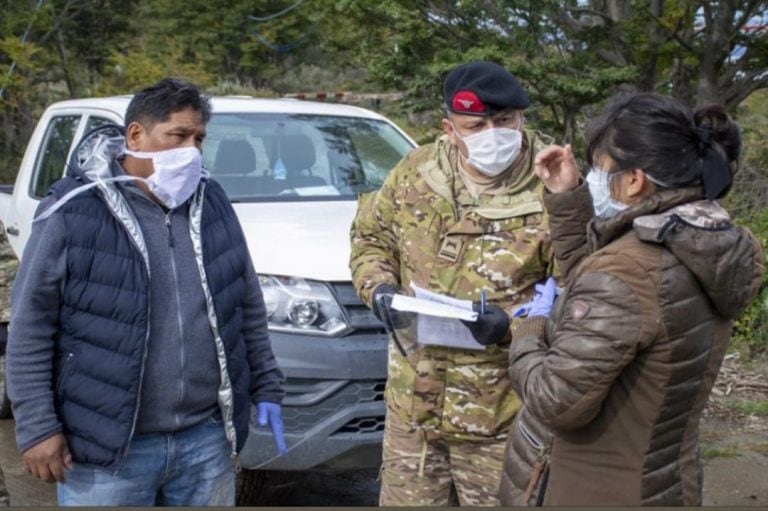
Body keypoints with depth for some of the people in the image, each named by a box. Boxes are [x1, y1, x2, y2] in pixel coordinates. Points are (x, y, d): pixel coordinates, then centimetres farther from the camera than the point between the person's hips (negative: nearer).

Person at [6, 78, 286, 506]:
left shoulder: (213, 204, 6)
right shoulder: (74, 213, -8)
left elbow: (250, 308, 14)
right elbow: (31, 327, -7)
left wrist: (266, 387, 12)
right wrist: (37, 426, -9)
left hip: (207, 438, 4)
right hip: (107, 446, -4)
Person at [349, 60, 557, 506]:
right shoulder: (415, 172, 0)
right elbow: (370, 236, 14)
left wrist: (511, 322, -25)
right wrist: (379, 288, -5)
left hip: (500, 414, -4)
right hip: (412, 402, 4)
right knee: (406, 500, 18)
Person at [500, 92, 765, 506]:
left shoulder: (626, 269, -28)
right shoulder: (716, 248, -2)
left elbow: (557, 401, -28)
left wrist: (528, 334, -10)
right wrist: (567, 198, 5)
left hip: (581, 492, -7)